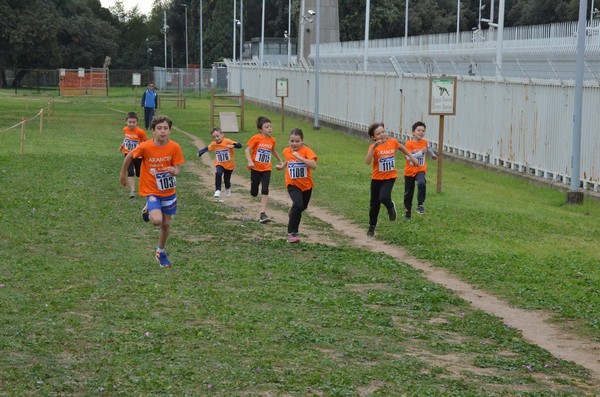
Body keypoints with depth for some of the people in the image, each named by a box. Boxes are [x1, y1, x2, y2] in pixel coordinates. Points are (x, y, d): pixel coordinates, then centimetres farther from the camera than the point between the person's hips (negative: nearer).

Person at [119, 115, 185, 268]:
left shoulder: (175, 147, -13)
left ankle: (161, 252, 37)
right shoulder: (145, 147, -18)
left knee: (166, 224, 12)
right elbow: (129, 157, -1)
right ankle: (148, 210, 14)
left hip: (169, 191, 3)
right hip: (152, 191, -3)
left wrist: (174, 171, -33)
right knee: (157, 220, -23)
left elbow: (177, 169, -9)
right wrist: (122, 174, 8)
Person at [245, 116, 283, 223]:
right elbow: (247, 150, -12)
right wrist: (250, 161, -25)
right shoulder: (256, 138, -10)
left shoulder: (272, 140, 4)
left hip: (266, 169, 2)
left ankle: (263, 214, -14)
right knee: (254, 193, 7)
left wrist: (280, 161, 32)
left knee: (265, 191, -12)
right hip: (255, 168, -2)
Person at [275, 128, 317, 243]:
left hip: (306, 185, 1)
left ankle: (293, 213, 58)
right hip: (293, 184, -1)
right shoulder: (286, 151, -3)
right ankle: (292, 233, -22)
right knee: (298, 204, -25)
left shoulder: (306, 150, -15)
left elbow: (313, 165, -31)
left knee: (302, 207, 22)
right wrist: (282, 166, 17)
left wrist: (300, 157, -34)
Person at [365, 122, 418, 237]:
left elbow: (401, 147, 16)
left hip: (390, 177, 0)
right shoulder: (374, 147, -16)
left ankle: (391, 207, 14)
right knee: (374, 203, 11)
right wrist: (374, 147, -39)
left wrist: (412, 157, 21)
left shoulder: (393, 142, -8)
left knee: (384, 198, -23)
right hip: (377, 178, 0)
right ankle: (372, 226, 33)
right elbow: (367, 162, -32)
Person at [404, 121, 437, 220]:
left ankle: (420, 205, -24)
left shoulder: (424, 142, 0)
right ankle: (407, 211, 28)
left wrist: (432, 154, 41)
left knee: (422, 184, -31)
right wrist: (421, 152, -31)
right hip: (409, 171, -1)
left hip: (420, 170, 1)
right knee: (408, 193, 10)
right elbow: (409, 157, -25)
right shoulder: (409, 143, -14)